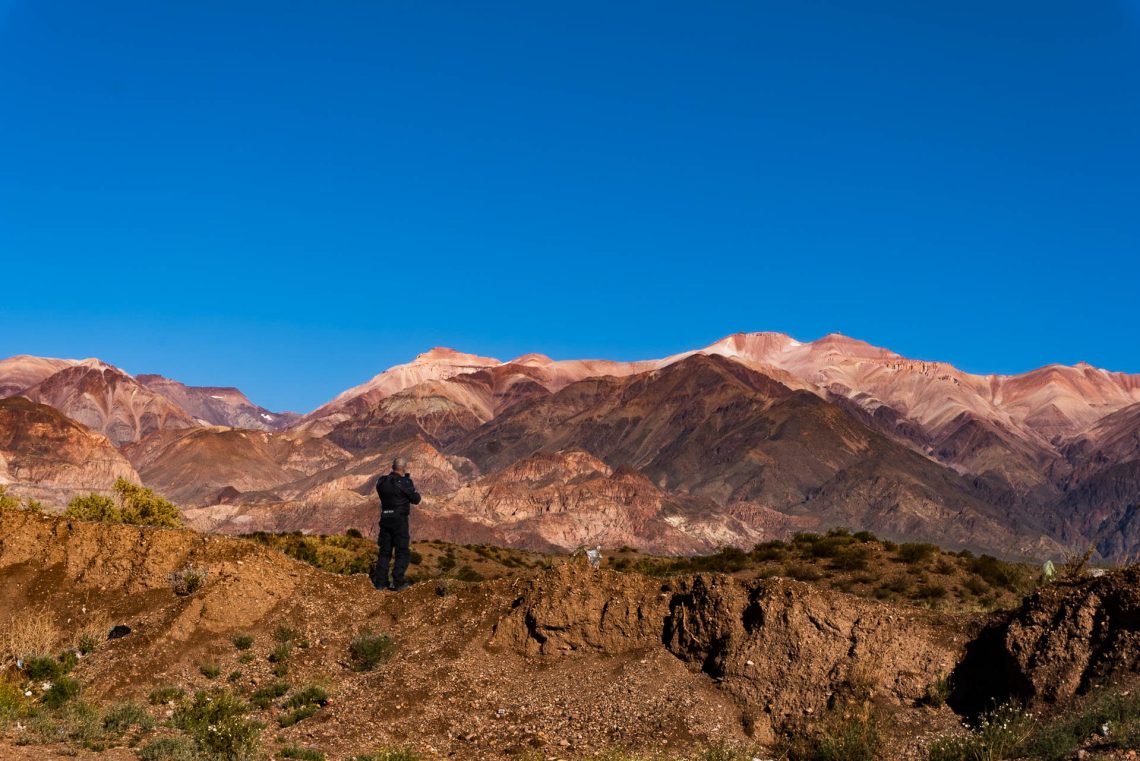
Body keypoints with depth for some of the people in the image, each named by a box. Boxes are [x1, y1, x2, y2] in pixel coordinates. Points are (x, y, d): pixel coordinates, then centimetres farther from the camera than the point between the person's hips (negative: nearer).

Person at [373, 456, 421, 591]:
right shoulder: (404, 483, -13)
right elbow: (416, 499, -6)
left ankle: (380, 581, 13)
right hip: (399, 519, -6)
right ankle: (398, 582, 0)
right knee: (402, 552, 3)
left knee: (385, 551, 13)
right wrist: (412, 488, 14)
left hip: (385, 518, 6)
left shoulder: (382, 481, 4)